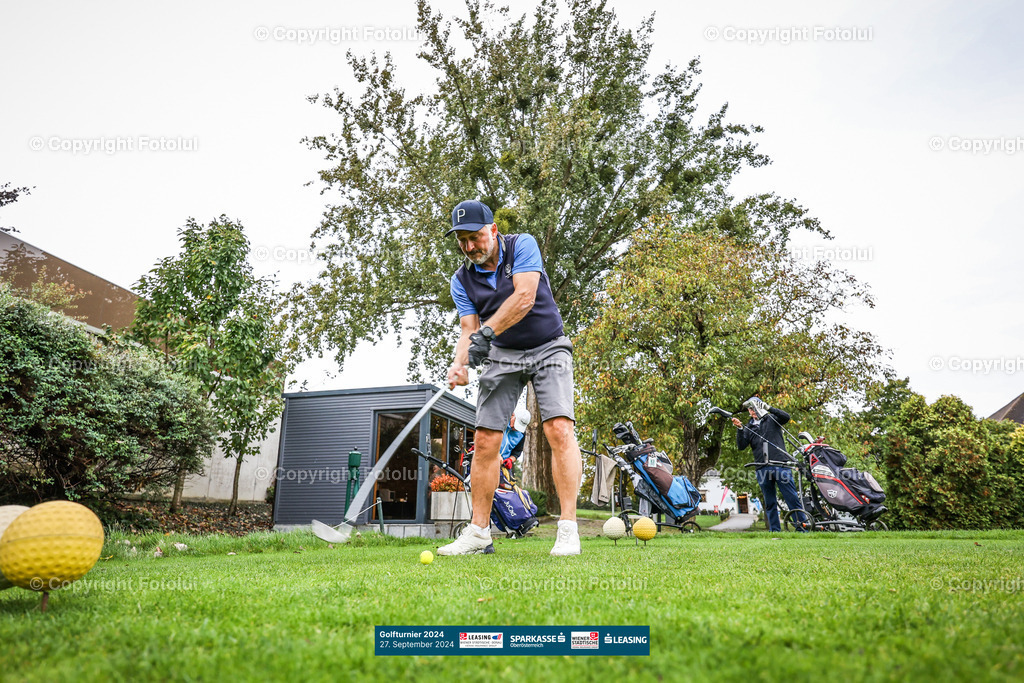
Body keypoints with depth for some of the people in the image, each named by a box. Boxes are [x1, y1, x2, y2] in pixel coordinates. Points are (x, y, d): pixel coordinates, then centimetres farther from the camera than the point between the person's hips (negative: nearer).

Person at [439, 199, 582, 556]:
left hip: (548, 349, -3)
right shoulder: (462, 279, 1)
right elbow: (469, 329, -7)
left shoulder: (522, 245, -9)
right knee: (485, 440, -3)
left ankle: (568, 528, -17)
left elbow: (524, 298, -23)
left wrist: (487, 331, -32)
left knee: (560, 429, -20)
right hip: (502, 355, 4)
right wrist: (460, 362, -28)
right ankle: (479, 531, 8)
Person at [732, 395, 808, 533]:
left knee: (792, 498, -5)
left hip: (780, 465, -3)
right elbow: (741, 446, 4)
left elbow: (786, 417, -10)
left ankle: (802, 527, -2)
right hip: (762, 469, 3)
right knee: (770, 503, 8)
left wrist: (769, 408, -19)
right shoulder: (749, 427, 15)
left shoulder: (772, 419, 9)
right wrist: (739, 429, -9)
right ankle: (775, 530, 12)